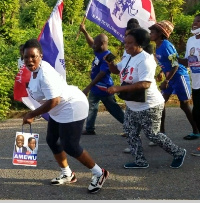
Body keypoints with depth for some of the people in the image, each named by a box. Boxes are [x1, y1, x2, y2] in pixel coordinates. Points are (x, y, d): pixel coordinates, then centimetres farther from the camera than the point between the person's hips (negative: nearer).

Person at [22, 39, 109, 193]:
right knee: (52, 140, 16)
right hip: (59, 110, 10)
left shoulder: (45, 74, -29)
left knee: (70, 146, -8)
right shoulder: (35, 69, 1)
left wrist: (31, 115, -22)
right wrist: (34, 114, 11)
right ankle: (67, 174, 32)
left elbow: (53, 101, -32)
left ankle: (99, 173, 9)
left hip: (72, 108, -10)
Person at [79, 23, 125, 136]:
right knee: (91, 107, 15)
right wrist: (84, 32, 10)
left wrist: (88, 87, -28)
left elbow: (101, 74, -29)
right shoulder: (99, 52, 2)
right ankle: (90, 129, 23)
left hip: (104, 88, -10)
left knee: (114, 110, 0)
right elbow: (91, 43, 22)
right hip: (96, 88, 10)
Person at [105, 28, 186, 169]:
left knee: (152, 135, 1)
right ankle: (140, 161, 25)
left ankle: (178, 153, 20)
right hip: (132, 106, 9)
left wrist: (119, 88, -36)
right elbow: (116, 70, 22)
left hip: (149, 107, -9)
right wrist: (109, 62, -4)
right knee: (131, 133, 12)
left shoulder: (144, 60, -24)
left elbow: (145, 84, -35)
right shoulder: (128, 58, 7)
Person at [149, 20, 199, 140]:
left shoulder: (166, 46, -22)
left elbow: (175, 65, -23)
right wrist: (161, 73, 17)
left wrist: (166, 81, -22)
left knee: (184, 105, 2)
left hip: (179, 76, -9)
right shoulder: (158, 47, 3)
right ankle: (162, 130, 11)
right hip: (170, 77, 9)